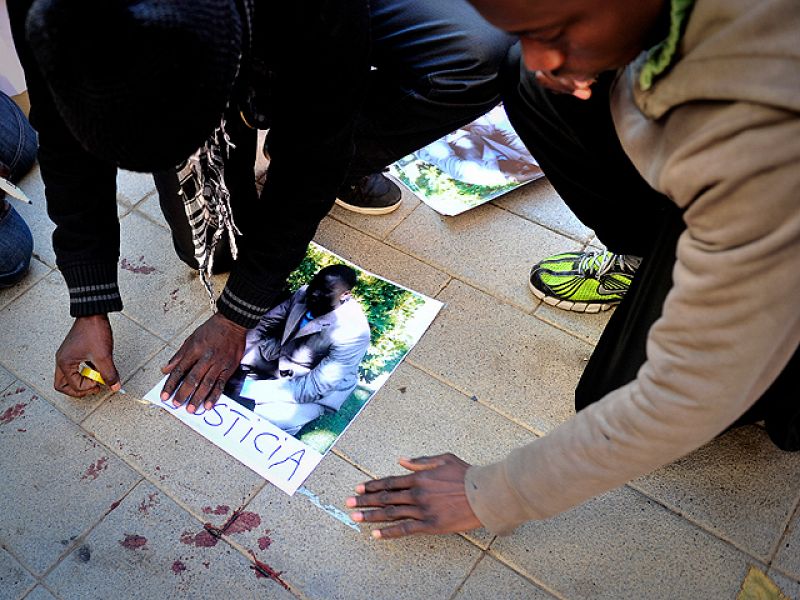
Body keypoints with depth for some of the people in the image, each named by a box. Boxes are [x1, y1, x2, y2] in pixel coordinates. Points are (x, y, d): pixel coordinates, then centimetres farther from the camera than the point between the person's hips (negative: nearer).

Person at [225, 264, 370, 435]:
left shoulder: (352, 332, -30)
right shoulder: (304, 295, -11)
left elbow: (313, 387, -31)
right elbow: (262, 326, -3)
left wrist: (247, 389, -33)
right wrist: (239, 366, -19)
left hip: (315, 395, -5)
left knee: (279, 418, -34)